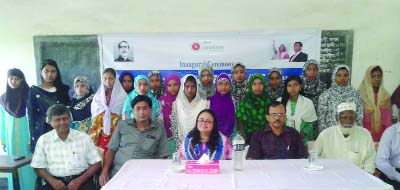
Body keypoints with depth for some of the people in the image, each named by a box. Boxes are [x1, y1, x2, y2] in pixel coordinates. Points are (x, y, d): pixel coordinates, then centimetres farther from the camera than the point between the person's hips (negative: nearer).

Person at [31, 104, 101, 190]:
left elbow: (96, 163, 2)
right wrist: (52, 181, -8)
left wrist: (79, 180, -11)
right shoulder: (43, 140, 7)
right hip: (56, 181, 1)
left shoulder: (84, 137, 2)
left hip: (81, 180, -1)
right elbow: (39, 167, 10)